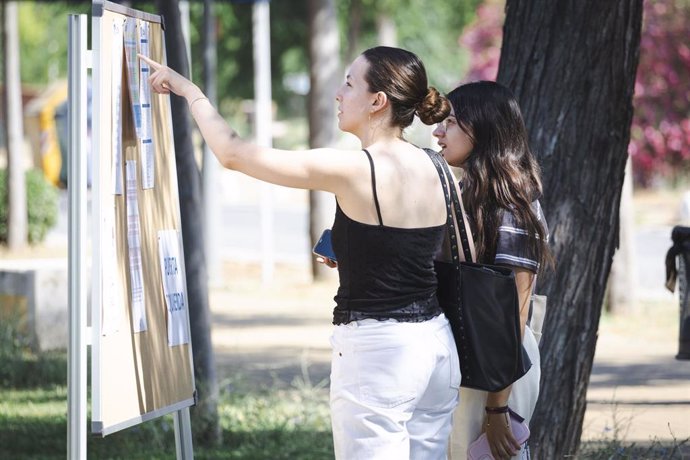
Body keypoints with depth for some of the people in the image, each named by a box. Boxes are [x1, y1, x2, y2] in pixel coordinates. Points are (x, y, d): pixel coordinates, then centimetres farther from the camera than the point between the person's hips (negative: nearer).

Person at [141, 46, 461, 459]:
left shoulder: (353, 170, -15)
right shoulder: (430, 168, 7)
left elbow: (232, 153, -8)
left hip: (375, 348, -8)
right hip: (436, 342, 8)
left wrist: (189, 90, 4)